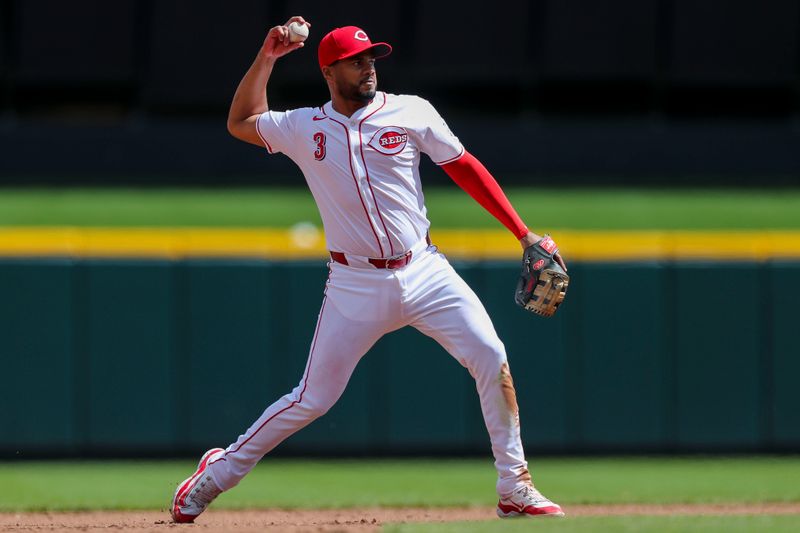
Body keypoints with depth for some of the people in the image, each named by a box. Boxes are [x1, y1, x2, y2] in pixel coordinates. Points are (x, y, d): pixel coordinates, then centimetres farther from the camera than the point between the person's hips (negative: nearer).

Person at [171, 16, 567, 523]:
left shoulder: (411, 112, 1)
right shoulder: (304, 128, 4)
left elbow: (465, 168, 5)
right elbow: (240, 122, 20)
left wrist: (524, 234, 0)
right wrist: (267, 58, 9)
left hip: (423, 272, 1)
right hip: (356, 285, -1)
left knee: (491, 358, -16)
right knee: (311, 400, 0)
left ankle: (515, 490, -6)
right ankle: (218, 473, 19)